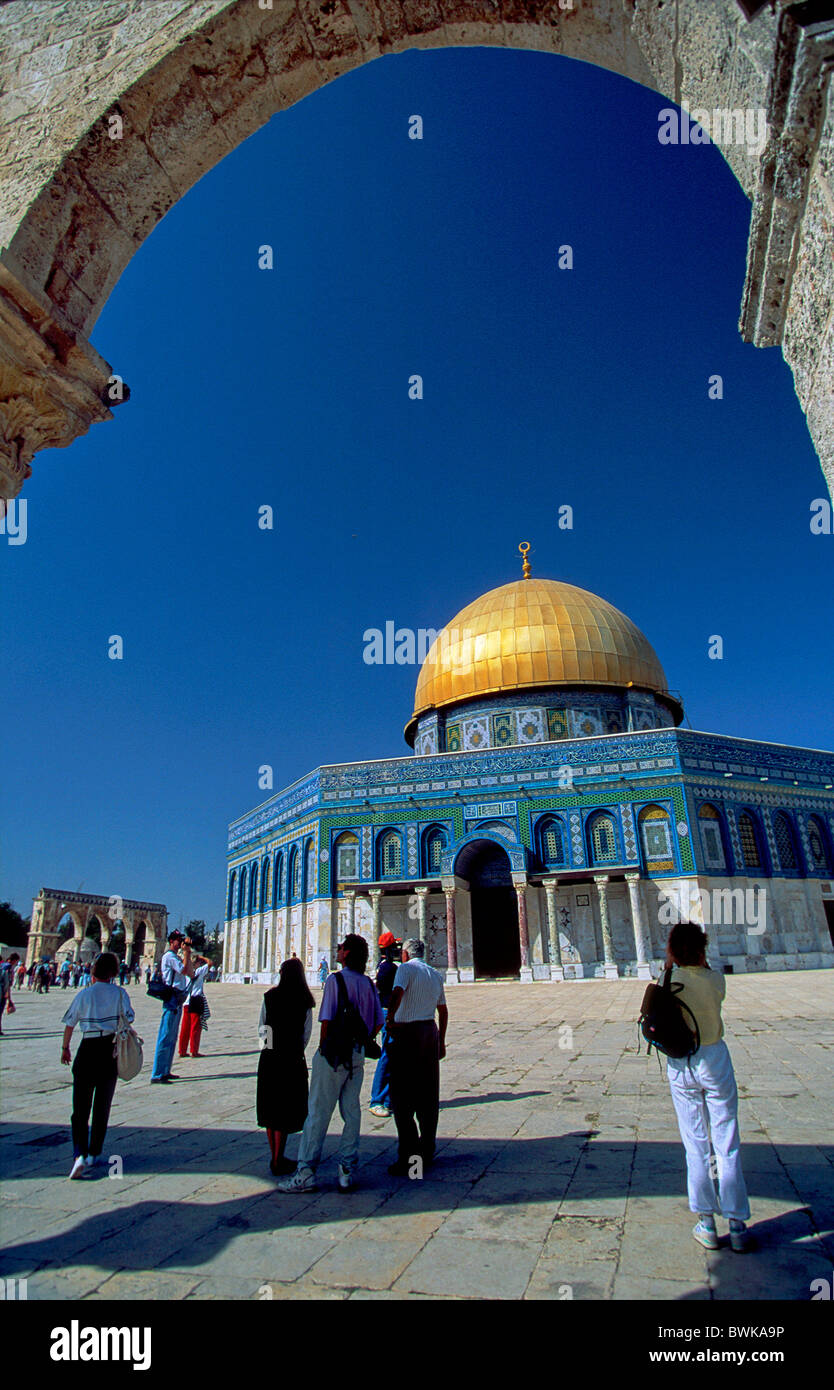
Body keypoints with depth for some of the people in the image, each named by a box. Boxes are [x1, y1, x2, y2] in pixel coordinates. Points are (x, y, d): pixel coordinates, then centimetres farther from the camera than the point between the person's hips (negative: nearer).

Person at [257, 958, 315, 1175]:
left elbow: (261, 1028, 2)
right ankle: (278, 1161, 12)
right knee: (286, 1108, 9)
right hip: (292, 1058, -2)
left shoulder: (270, 996, -5)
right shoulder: (305, 1002, -8)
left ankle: (274, 1156, 27)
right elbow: (306, 1033, -4)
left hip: (269, 1057, 2)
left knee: (270, 1106, 17)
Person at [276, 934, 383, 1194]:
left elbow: (327, 1020, -17)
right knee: (352, 1111, 12)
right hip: (357, 1054, 6)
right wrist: (361, 1043, 15)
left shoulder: (335, 980, -13)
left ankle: (305, 1173, 9)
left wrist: (322, 1048, -5)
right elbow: (378, 1023, 6)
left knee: (318, 1112, 3)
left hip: (334, 1053, -6)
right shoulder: (368, 984, 5)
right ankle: (347, 1170, 16)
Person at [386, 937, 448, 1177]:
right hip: (430, 1031, 6)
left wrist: (390, 1018, -19)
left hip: (406, 1033, -6)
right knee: (428, 1097, 14)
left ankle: (408, 1159, 1)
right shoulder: (436, 974, 14)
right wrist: (441, 1042, 23)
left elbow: (398, 992, -25)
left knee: (402, 1099, 0)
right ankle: (427, 1153, 21)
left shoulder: (406, 968, -5)